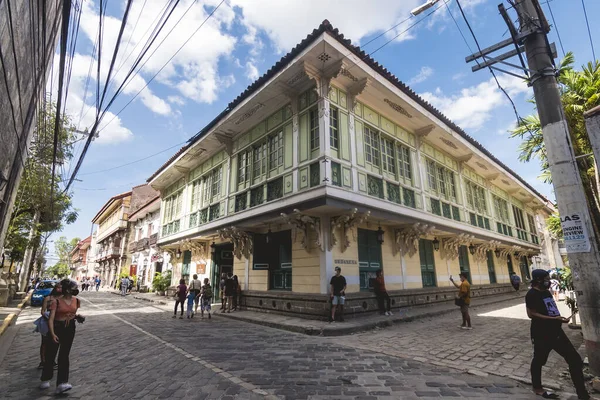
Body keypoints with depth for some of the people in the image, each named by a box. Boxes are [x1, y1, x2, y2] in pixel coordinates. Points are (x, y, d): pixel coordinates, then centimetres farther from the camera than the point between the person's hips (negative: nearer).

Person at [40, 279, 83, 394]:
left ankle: (61, 384, -1)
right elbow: (51, 319, -17)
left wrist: (77, 316, -4)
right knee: (50, 354, 9)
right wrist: (52, 334, -24)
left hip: (70, 328, 3)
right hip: (57, 327, -3)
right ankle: (45, 380, 32)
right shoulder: (56, 301, -15)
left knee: (64, 355, 1)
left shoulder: (76, 300, 1)